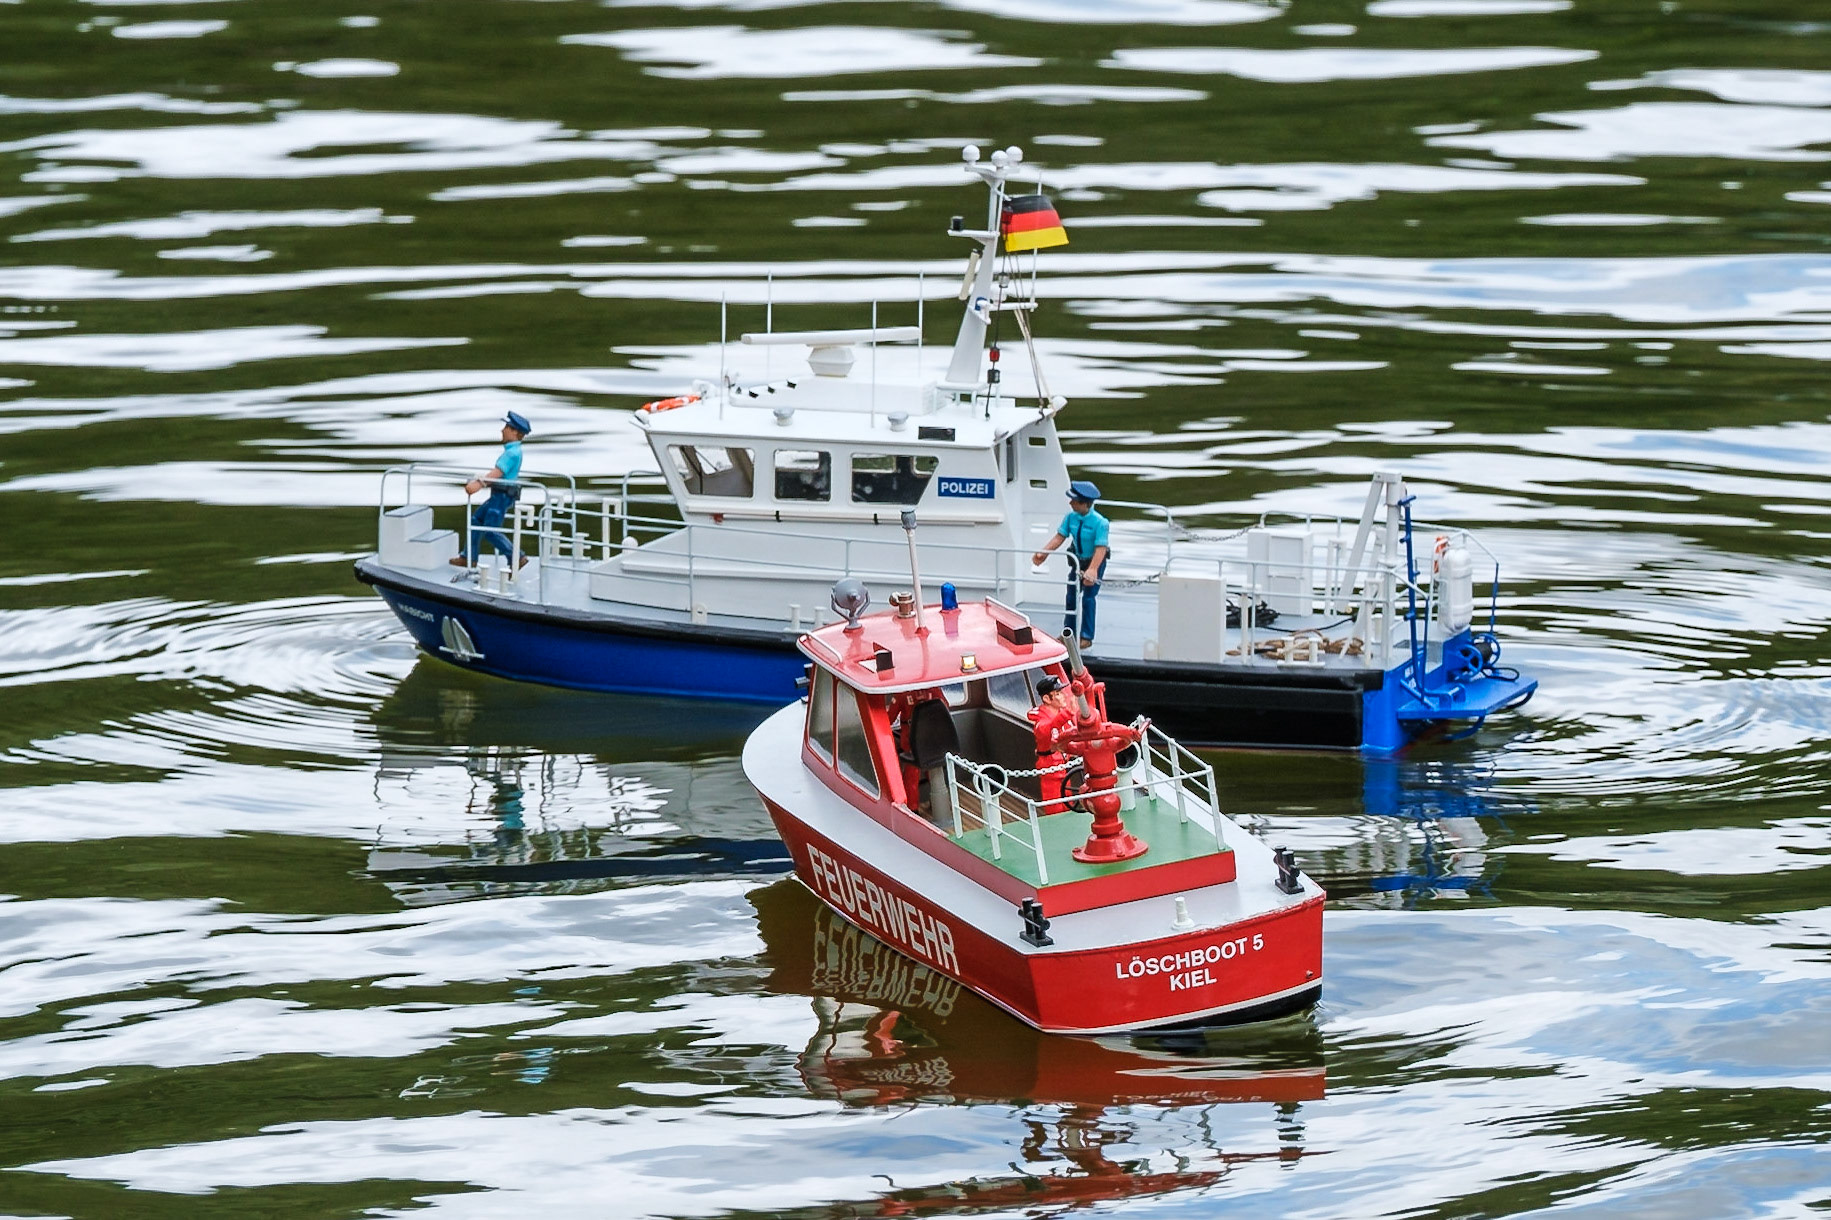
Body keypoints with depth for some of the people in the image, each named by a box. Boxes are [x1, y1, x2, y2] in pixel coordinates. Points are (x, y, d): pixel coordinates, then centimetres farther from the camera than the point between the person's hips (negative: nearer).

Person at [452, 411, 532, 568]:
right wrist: (476, 481, 14)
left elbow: (497, 473, -29)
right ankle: (469, 558, 22)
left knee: (490, 531, -7)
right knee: (476, 520, 15)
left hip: (503, 496, -10)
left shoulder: (513, 453, -19)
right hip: (498, 496, 10)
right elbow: (495, 472, 18)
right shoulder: (511, 451, 13)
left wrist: (479, 484, -37)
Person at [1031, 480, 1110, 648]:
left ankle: (1087, 637, 9)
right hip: (1078, 560, 6)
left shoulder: (1099, 522, -28)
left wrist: (1092, 570, -42)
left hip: (1095, 561, -6)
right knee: (1071, 595, 12)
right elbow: (1060, 537, -7)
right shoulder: (1071, 517, -12)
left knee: (1088, 598, -3)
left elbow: (1101, 548, -31)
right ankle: (1069, 632, 25)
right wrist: (1043, 553, -17)